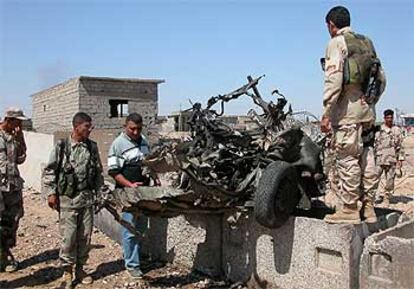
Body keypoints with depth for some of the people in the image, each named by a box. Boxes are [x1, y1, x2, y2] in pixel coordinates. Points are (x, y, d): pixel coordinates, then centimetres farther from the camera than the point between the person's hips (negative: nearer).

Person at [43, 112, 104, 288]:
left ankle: (80, 268, 26)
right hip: (67, 199, -4)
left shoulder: (92, 147, 5)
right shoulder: (61, 147, -5)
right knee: (68, 236, 0)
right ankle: (67, 271, 18)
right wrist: (51, 193, -6)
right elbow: (49, 171, -1)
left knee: (85, 236, 10)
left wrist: (99, 191, 11)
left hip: (87, 198, 4)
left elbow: (98, 171, 14)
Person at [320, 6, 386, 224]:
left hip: (347, 110, -8)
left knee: (347, 159, -5)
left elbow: (334, 79, -15)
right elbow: (381, 79, 19)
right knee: (366, 159, 9)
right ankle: (368, 208, 15)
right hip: (367, 112, 8)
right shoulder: (366, 42, 20)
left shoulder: (337, 43, -3)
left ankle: (349, 210, -1)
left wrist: (326, 113, -16)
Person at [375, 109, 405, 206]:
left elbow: (400, 146, 8)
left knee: (390, 181, 5)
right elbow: (374, 145, 5)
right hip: (379, 159, -1)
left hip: (392, 160, 1)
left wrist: (400, 159, 3)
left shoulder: (397, 130, 7)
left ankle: (386, 199, 16)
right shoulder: (378, 130, 4)